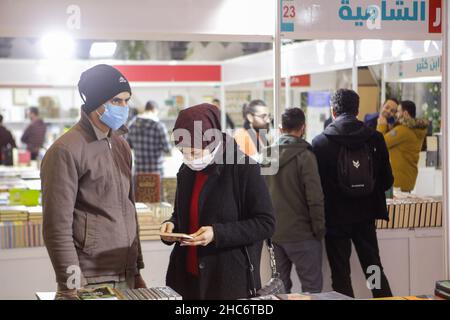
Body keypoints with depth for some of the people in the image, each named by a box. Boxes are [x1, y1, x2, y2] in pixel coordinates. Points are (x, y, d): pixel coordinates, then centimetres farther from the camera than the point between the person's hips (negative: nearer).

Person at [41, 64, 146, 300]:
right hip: (89, 282, -7)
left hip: (126, 279, 7)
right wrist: (71, 286, -16)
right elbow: (58, 226, -14)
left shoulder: (121, 146, 11)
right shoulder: (66, 151, -12)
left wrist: (137, 271, 15)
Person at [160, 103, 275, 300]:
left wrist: (218, 233, -21)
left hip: (231, 278, -5)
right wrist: (172, 225, -1)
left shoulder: (245, 169, -12)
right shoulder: (185, 172, 7)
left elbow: (265, 224, -12)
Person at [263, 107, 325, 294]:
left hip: (274, 234, 6)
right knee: (312, 288, 0)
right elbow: (315, 198, -15)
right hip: (301, 234, -6)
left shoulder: (267, 155, 6)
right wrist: (319, 229, -4)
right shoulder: (304, 156, -11)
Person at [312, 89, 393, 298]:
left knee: (341, 275, 6)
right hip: (365, 217, 2)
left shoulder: (320, 142, -10)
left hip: (335, 218, -2)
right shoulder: (375, 139, -4)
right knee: (374, 269, 14)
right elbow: (387, 180, 0)